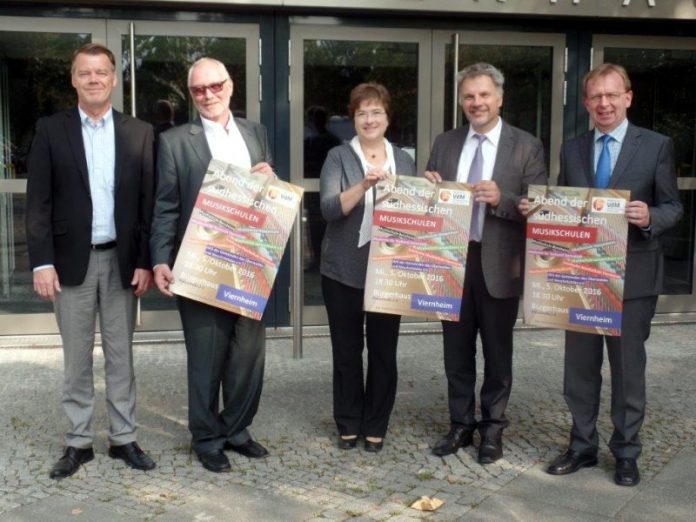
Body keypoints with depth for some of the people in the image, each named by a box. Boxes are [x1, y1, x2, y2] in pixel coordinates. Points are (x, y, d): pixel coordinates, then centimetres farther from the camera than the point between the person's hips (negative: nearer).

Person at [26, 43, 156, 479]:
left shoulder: (139, 132, 4)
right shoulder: (51, 130, 1)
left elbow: (148, 202, 2)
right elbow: (39, 202, -2)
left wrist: (146, 261, -4)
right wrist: (42, 262, -10)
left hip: (122, 260, 1)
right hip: (71, 261, -1)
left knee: (121, 356, 9)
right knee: (77, 359, 8)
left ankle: (124, 438, 21)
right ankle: (79, 442, 20)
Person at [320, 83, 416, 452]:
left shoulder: (403, 160, 9)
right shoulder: (338, 157, -2)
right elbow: (328, 208, -16)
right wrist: (364, 184, -29)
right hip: (344, 270, -2)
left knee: (383, 351, 7)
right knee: (346, 350, 8)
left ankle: (376, 426, 20)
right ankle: (348, 424, 23)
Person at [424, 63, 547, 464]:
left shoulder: (527, 147, -3)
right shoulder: (445, 143, 8)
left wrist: (501, 199, -24)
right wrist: (429, 190, -10)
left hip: (498, 264, -3)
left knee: (498, 353, 9)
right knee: (456, 351, 12)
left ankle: (493, 428, 25)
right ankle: (461, 426, 27)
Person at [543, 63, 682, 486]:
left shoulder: (657, 146, -2)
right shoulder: (572, 149, 8)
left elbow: (674, 206, -3)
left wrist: (650, 217, -24)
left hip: (632, 276, -3)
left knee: (628, 367, 7)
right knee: (580, 366, 11)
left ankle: (627, 453, 22)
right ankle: (583, 446, 26)